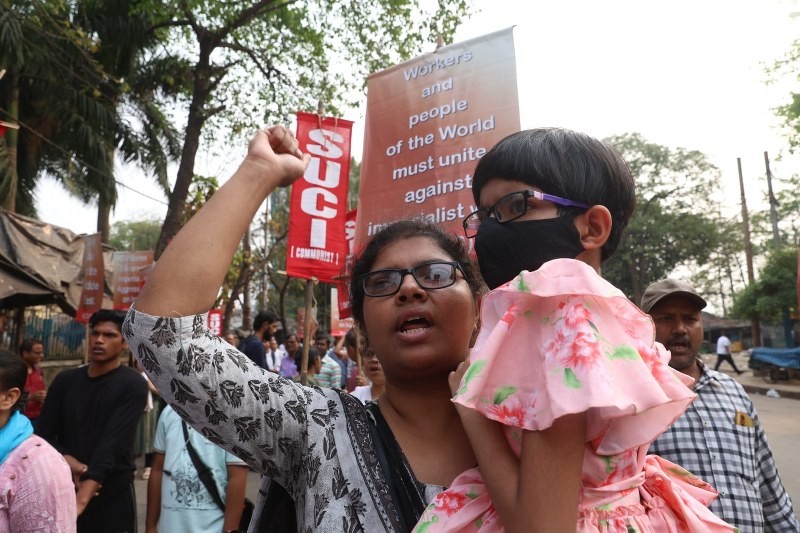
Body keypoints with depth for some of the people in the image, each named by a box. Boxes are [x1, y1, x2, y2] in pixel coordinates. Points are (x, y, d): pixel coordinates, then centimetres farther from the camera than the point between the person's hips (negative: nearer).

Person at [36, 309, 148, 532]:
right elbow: (44, 435, 1)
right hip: (64, 488, 4)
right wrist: (76, 468, -16)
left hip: (113, 495, -4)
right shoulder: (65, 381, 4)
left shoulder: (133, 385, -11)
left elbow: (112, 443, -20)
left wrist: (82, 500, -29)